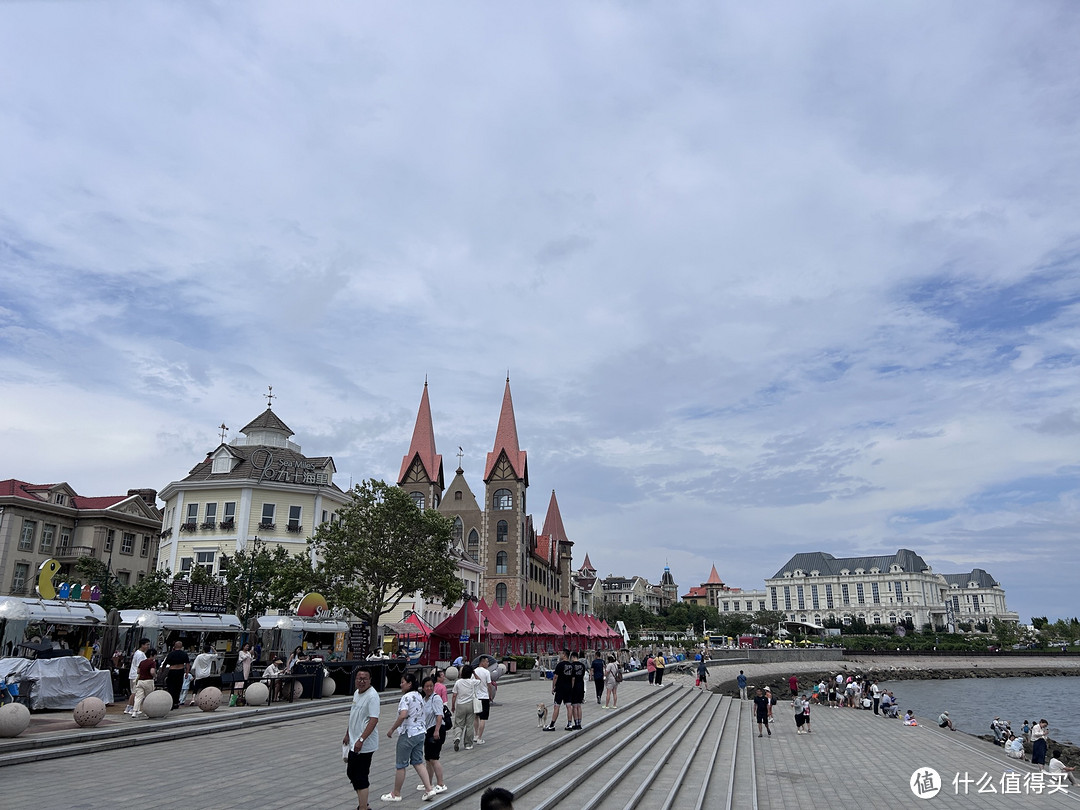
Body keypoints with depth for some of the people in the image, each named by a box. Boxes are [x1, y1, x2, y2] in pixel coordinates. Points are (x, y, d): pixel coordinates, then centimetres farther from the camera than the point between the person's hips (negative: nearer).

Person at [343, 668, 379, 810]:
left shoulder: (372, 696, -20)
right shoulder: (356, 693, 9)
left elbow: (374, 720, -26)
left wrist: (361, 740, -29)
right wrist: (347, 734, 22)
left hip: (364, 745, -10)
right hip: (354, 743, 10)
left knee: (360, 777, -4)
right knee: (351, 773, 20)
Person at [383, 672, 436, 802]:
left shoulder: (406, 697, -18)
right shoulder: (419, 696, 9)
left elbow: (403, 715, -30)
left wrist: (392, 730, -21)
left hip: (408, 734, -8)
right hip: (420, 732, 8)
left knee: (401, 765, 6)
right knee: (418, 762, 14)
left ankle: (396, 794, 19)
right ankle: (429, 790, 7)